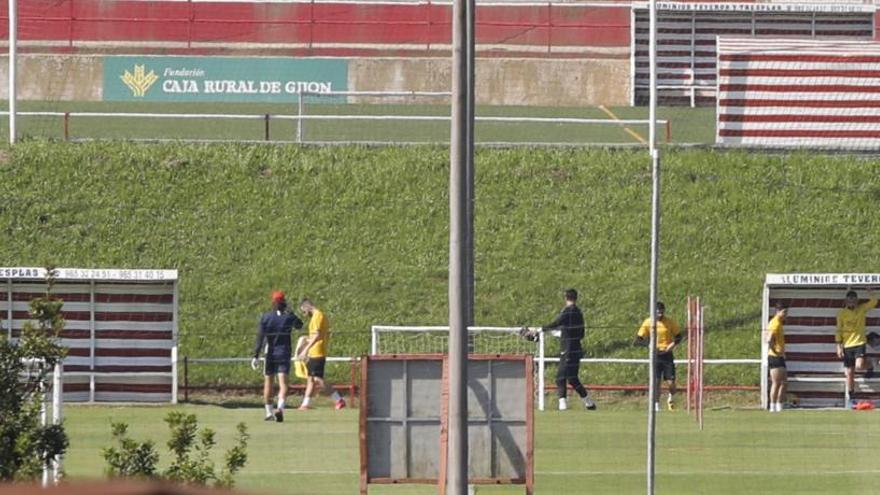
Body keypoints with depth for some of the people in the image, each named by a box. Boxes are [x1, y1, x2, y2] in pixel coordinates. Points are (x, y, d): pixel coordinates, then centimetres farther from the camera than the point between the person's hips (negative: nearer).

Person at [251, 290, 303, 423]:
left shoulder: (266, 317, -5)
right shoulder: (289, 317, -3)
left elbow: (260, 337, -9)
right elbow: (299, 325, 19)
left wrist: (256, 356, -9)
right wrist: (288, 312, 21)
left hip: (270, 353, 0)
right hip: (284, 354, 0)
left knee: (268, 382, 14)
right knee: (283, 383, -6)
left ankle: (269, 412, 19)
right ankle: (280, 407, -30)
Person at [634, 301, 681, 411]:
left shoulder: (670, 322, 0)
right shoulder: (648, 323, -1)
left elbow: (678, 336, 10)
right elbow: (639, 339, 1)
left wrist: (673, 344, -11)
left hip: (667, 354, 0)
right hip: (655, 355, 0)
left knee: (671, 383, -4)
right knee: (656, 382, -7)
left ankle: (671, 398, 26)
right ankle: (656, 405, 6)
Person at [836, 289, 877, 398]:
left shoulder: (862, 309, 1)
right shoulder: (841, 313, 3)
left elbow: (873, 302, -14)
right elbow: (839, 330, 4)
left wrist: (871, 294, -33)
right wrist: (839, 346, -2)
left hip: (859, 343, -2)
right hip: (847, 345, 2)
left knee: (859, 366, -23)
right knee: (849, 373, 4)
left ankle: (869, 368, 12)